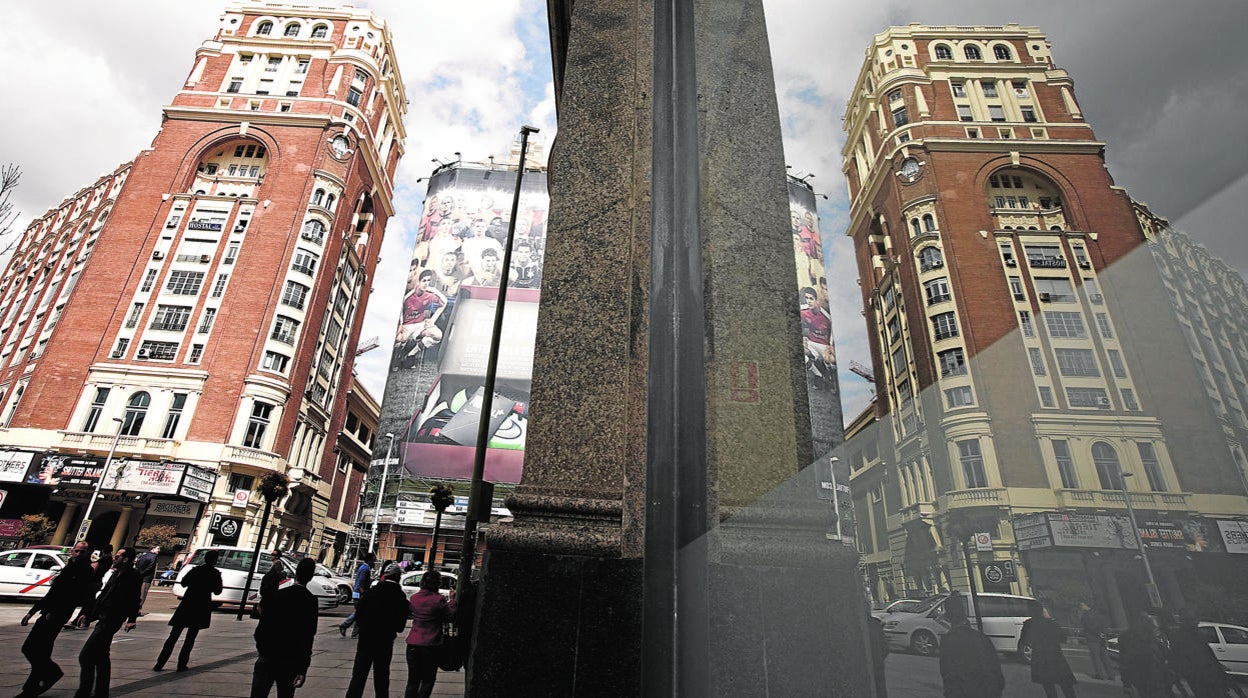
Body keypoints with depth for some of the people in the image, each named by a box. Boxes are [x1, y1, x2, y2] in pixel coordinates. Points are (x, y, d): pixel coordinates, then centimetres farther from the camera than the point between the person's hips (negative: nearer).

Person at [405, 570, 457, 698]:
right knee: (428, 681, 13)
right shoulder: (438, 599, -17)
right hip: (430, 645, -4)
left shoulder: (414, 597, -1)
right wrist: (452, 600, 4)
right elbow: (450, 616, -7)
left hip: (413, 643, 4)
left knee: (413, 681, 17)